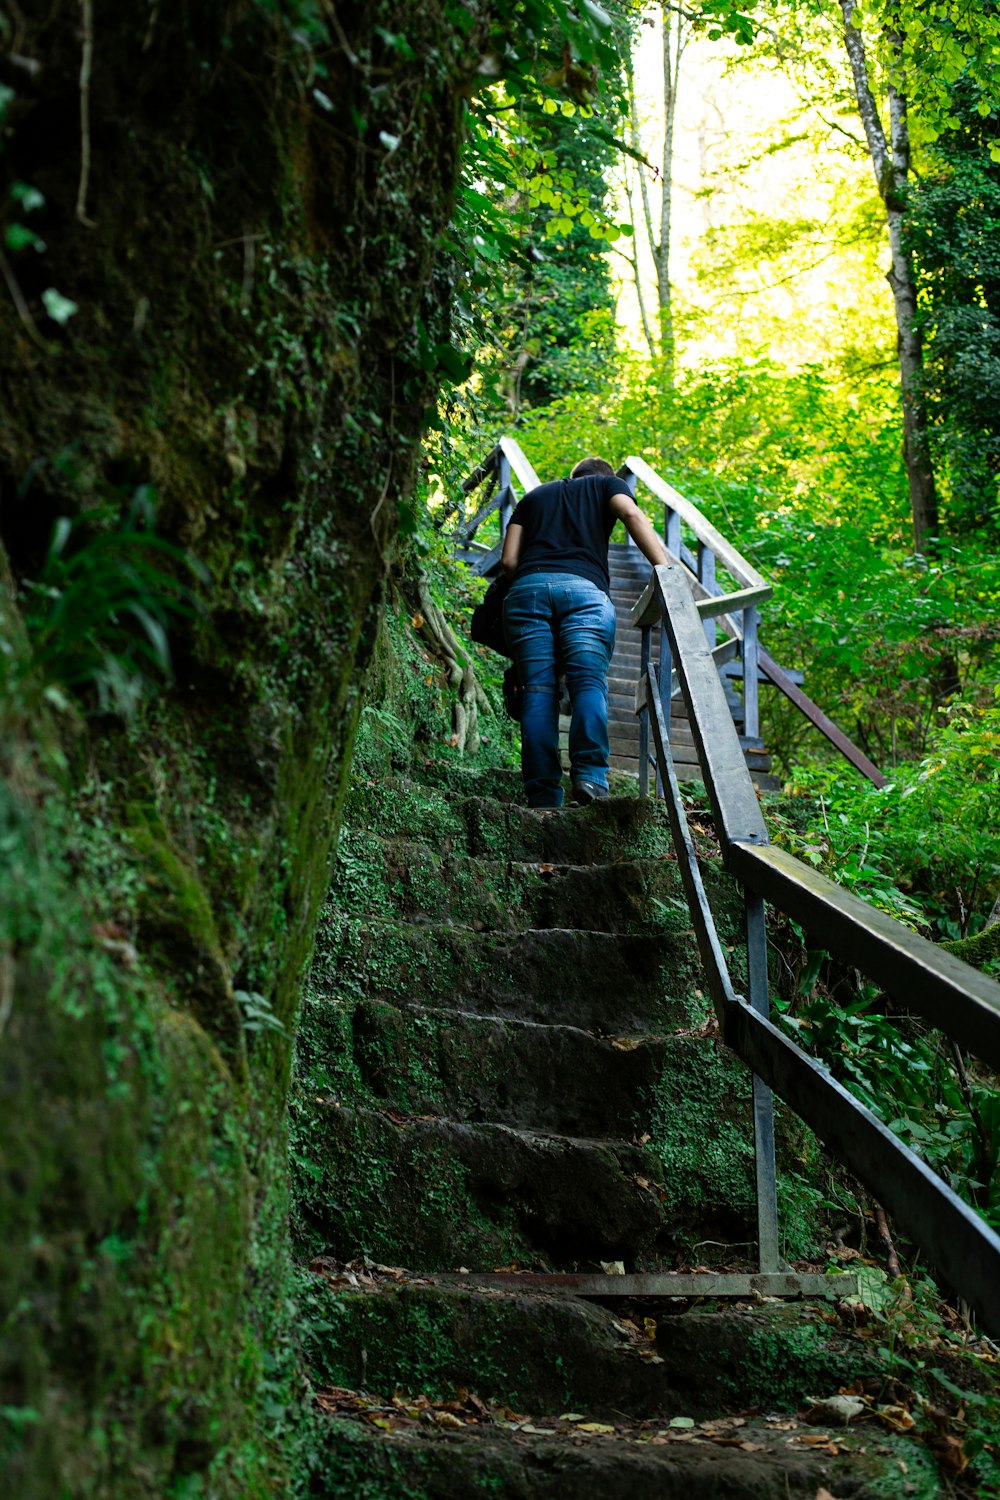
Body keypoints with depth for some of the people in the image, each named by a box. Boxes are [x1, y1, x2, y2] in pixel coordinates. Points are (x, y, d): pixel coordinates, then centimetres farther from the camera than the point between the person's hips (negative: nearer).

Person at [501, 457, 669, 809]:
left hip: (526, 587, 2)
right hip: (584, 588, -2)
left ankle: (543, 796, -14)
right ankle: (590, 776, -31)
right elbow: (633, 516, 4)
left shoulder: (535, 495, 33)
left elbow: (509, 560, 20)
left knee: (538, 692, -4)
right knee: (589, 683, -10)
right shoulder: (607, 484, 26)